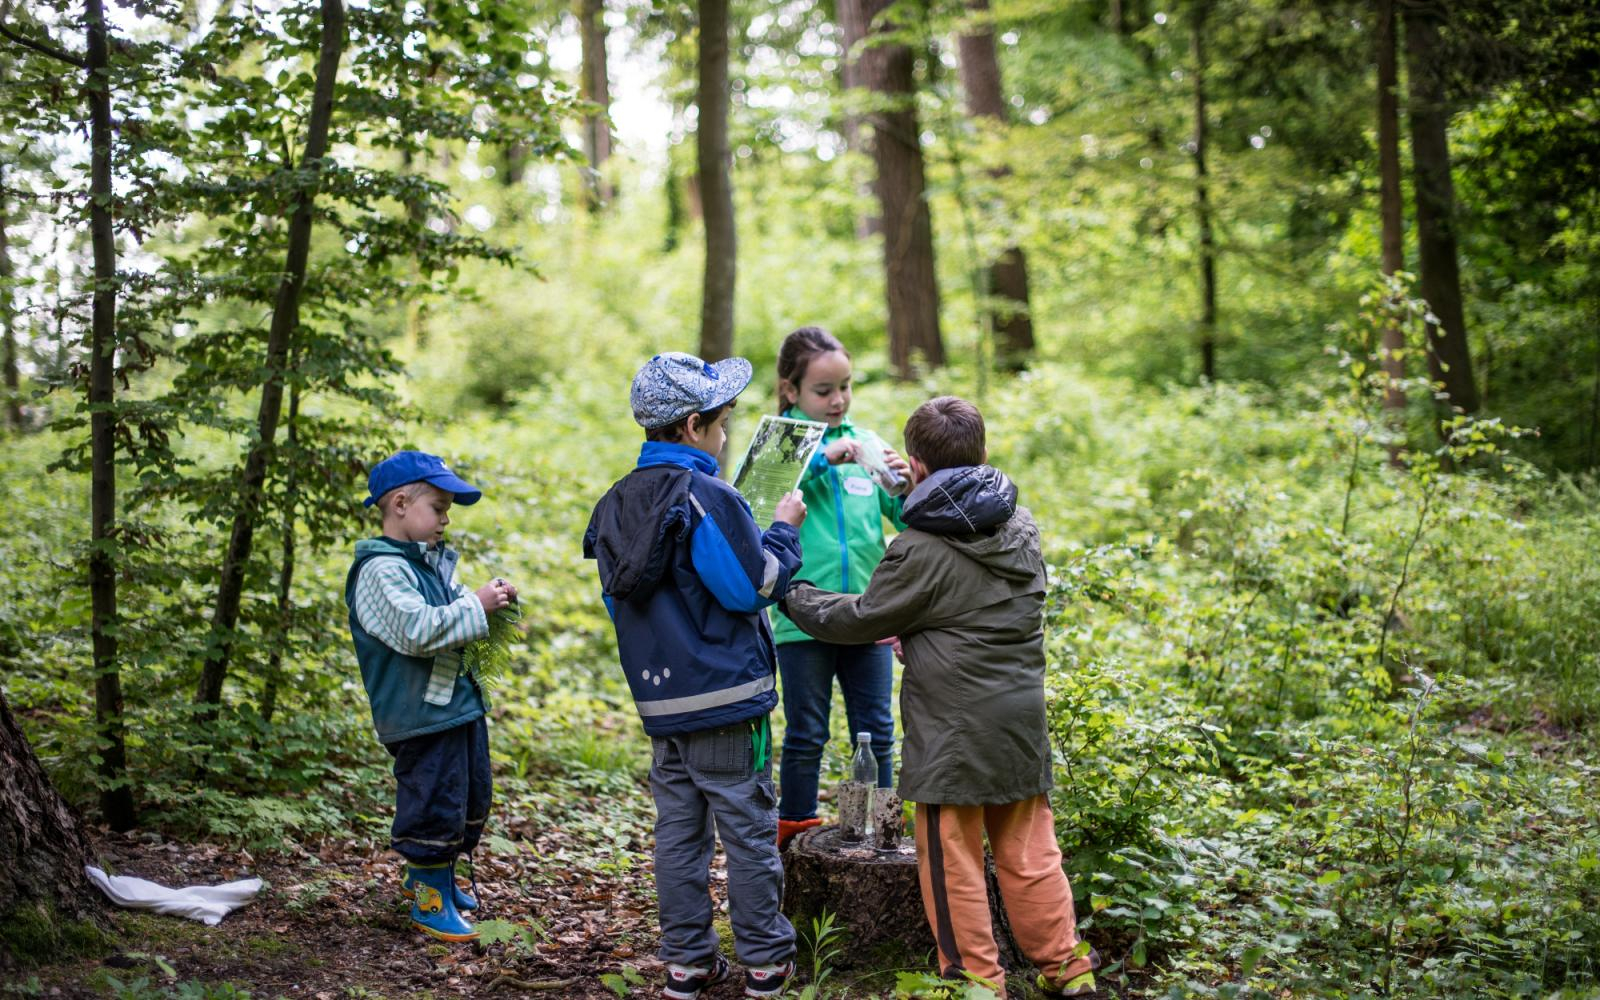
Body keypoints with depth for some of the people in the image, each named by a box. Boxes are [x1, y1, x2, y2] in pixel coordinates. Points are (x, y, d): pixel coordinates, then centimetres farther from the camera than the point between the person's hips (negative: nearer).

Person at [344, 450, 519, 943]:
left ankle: (431, 874, 38)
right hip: (421, 713, -10)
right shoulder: (381, 570, -17)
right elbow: (417, 629, -29)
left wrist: (489, 601, 7)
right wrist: (476, 606, -23)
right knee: (434, 803, -4)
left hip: (461, 703, 10)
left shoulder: (431, 561, 14)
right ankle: (430, 899, 10)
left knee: (470, 798, 20)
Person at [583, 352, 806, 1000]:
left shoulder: (619, 504, 9)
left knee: (679, 831, 12)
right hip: (726, 694, -7)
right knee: (749, 831, 4)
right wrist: (783, 529, -1)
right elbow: (753, 586, -14)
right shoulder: (707, 498, -17)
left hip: (661, 699, 7)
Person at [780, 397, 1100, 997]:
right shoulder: (1020, 526, 7)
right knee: (1028, 852, 14)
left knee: (953, 859, 5)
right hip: (1021, 723, 7)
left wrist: (795, 598, 12)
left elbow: (860, 619, -3)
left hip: (953, 733, -6)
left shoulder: (920, 552, -14)